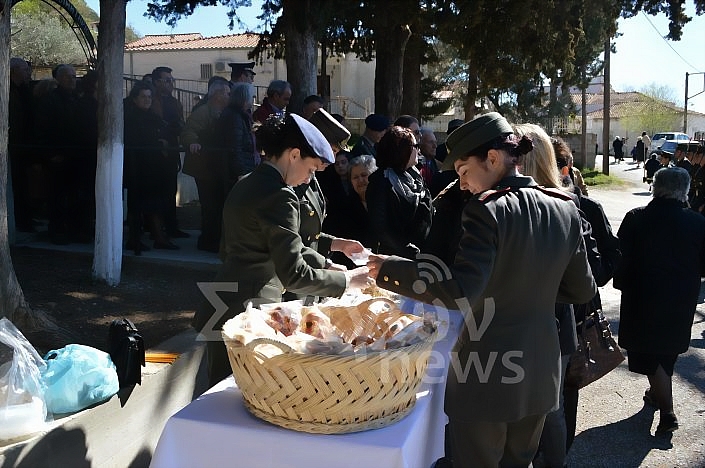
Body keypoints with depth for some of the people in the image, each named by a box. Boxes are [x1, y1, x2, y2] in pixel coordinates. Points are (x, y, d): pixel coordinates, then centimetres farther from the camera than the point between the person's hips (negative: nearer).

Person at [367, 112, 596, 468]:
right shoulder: (565, 209, 1)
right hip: (540, 375, 7)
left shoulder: (486, 210, -19)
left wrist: (389, 271, -20)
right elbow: (583, 289, 9)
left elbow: (459, 292, -27)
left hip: (486, 375, -7)